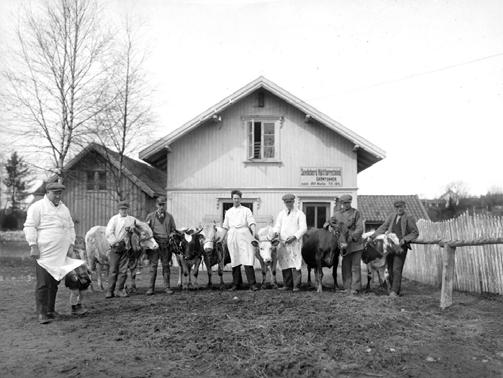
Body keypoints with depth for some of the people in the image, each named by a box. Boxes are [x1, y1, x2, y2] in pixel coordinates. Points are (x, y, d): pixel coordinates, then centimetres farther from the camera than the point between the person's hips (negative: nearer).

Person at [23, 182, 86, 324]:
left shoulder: (64, 209, 18)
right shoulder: (38, 207, -2)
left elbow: (70, 228, 25)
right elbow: (30, 227, -7)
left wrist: (71, 244, 16)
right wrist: (33, 246, -14)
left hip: (60, 254, 6)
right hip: (44, 253, -6)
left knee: (55, 283, 10)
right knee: (43, 283, -7)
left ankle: (50, 310, 21)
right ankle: (42, 313, -2)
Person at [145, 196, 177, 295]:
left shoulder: (169, 216, 12)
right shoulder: (151, 216, 9)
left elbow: (173, 230, 16)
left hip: (166, 243, 1)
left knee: (166, 265, 4)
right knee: (153, 264, -2)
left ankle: (167, 287, 10)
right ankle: (151, 287, 3)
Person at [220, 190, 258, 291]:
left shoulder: (246, 210, 9)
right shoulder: (228, 212, 18)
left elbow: (251, 223, -2)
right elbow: (226, 227, 23)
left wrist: (254, 232, -19)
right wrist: (221, 239, 20)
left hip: (244, 236, -3)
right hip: (232, 237, 3)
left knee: (247, 259, -12)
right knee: (235, 261, 5)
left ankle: (252, 284, -11)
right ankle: (236, 284, 14)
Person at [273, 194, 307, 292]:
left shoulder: (299, 213, 6)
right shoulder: (281, 213, 18)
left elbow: (303, 228, -1)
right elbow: (277, 226, 14)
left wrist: (294, 236, -14)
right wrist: (276, 232, -10)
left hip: (295, 242, -4)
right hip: (283, 242, 4)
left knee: (295, 263, -9)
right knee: (284, 263, 2)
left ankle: (296, 286, -6)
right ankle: (287, 285, 9)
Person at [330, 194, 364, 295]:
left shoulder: (356, 213, -1)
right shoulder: (337, 214, 10)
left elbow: (360, 229, -8)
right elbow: (331, 222, 23)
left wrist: (352, 236, -19)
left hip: (356, 243, -3)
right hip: (344, 244, 3)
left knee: (355, 266, -3)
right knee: (346, 267, 6)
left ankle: (355, 288, 1)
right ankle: (348, 288, 14)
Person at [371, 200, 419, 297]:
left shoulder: (409, 218, 1)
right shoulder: (391, 216, 13)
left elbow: (415, 233, 2)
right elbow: (383, 227, 14)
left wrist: (404, 239, -12)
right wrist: (373, 236, 2)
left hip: (401, 246, -5)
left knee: (397, 269, -12)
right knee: (390, 270, 6)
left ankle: (395, 291, -10)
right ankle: (393, 288, 18)